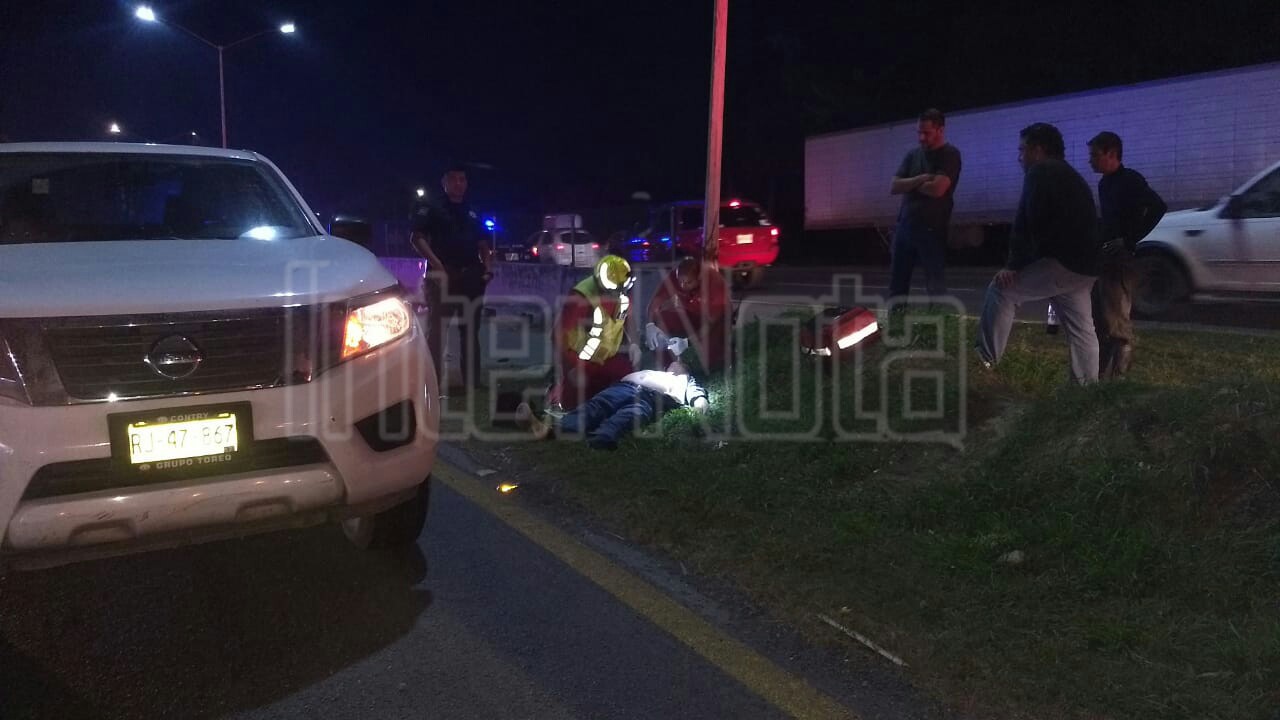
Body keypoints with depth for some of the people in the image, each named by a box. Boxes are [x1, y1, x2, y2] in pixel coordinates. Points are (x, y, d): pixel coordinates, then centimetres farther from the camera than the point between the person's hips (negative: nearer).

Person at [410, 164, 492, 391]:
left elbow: (482, 244, 22)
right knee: (436, 329, -6)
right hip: (442, 276, -6)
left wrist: (487, 266, 4)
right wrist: (436, 264, -19)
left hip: (470, 277, 6)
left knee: (470, 331, 10)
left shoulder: (472, 213, 20)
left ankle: (472, 381, 17)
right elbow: (417, 237, -7)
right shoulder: (431, 209, 3)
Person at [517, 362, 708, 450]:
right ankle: (549, 428, -57)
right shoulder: (652, 371, 46)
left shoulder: (685, 380, 37)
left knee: (624, 418, -38)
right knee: (595, 407, -28)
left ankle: (592, 446, -70)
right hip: (627, 385, 3)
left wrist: (700, 401, -4)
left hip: (655, 396, -3)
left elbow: (696, 392, 16)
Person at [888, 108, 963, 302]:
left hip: (931, 229, -6)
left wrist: (910, 184, -2)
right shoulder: (913, 155, 14)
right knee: (897, 286, 9)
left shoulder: (950, 155, -5)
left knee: (936, 288, -5)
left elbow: (937, 189, -18)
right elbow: (894, 187, 4)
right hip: (904, 226, 6)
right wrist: (920, 179, -10)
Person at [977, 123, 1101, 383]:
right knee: (1081, 330, 11)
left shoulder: (1040, 172, -4)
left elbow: (1027, 223, -14)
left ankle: (986, 361, -4)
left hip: (1061, 262, -10)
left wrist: (1013, 265, -12)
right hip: (1083, 266, 10)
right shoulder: (1072, 177, 28)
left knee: (1002, 289, -2)